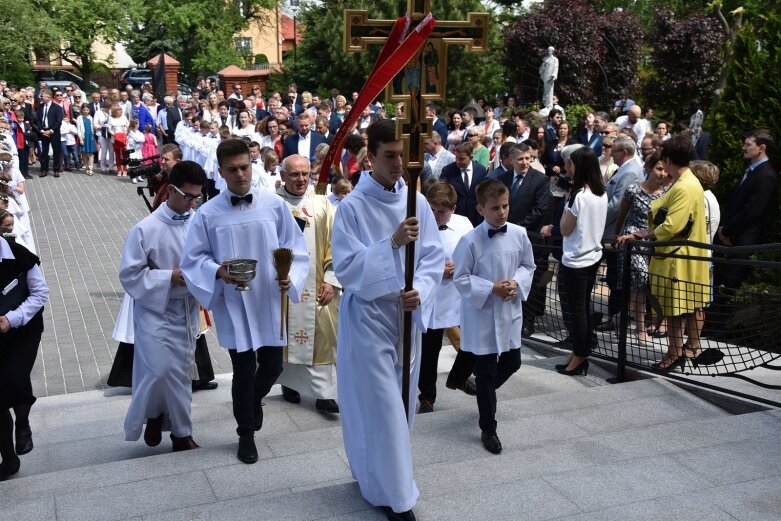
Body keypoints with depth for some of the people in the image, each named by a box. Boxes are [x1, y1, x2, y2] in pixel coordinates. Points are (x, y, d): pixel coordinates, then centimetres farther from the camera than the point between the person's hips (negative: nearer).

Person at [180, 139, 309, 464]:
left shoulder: (275, 205, -3)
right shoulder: (208, 214, -5)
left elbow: (295, 248, 1)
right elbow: (193, 258, 0)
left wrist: (290, 276, -17)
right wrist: (218, 272, -19)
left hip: (270, 302, 2)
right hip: (233, 304, -1)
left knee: (272, 366, 12)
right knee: (244, 371, 6)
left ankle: (254, 399, 47)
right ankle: (246, 433, 29)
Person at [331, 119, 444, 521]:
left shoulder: (417, 202, 0)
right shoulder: (352, 206, -12)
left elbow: (434, 257, 2)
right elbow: (346, 268, -16)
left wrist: (420, 291, -16)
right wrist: (392, 243, -27)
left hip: (407, 313, 5)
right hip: (368, 314, -5)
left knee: (400, 400, 15)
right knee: (383, 405, -3)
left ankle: (374, 475, 36)